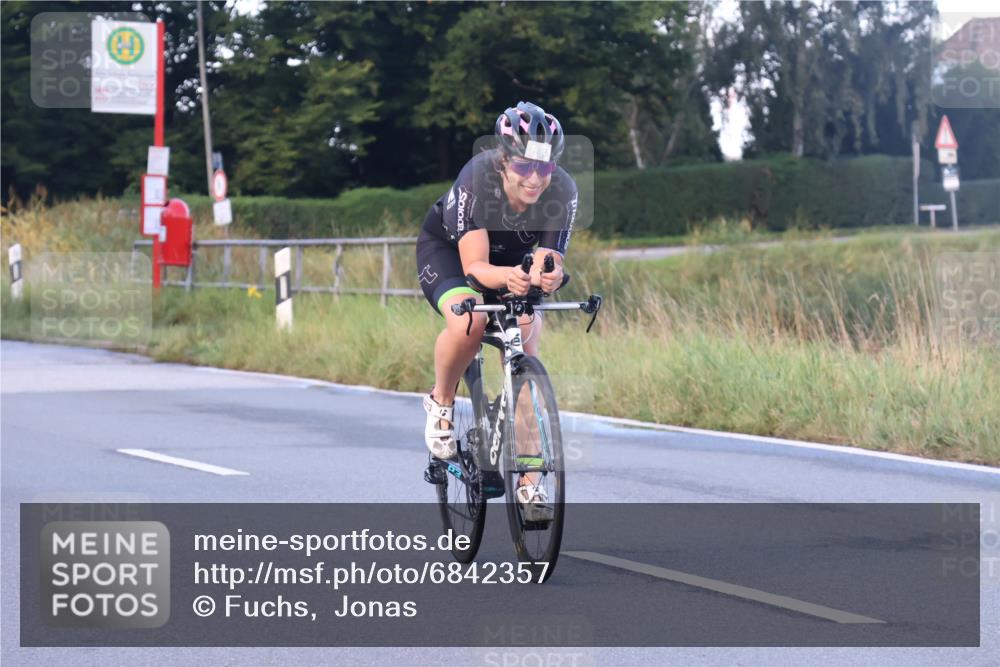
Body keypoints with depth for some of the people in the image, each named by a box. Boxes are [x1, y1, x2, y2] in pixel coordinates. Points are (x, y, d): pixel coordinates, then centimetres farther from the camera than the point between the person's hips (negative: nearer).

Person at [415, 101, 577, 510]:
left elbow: (547, 260, -29)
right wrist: (509, 277, -62)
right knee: (469, 320, -35)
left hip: (512, 259, 3)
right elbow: (475, 266, -39)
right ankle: (441, 403, -4)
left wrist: (546, 277, -54)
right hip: (448, 249, -3)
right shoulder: (477, 178, -36)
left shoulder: (562, 191, -28)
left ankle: (528, 484, -8)